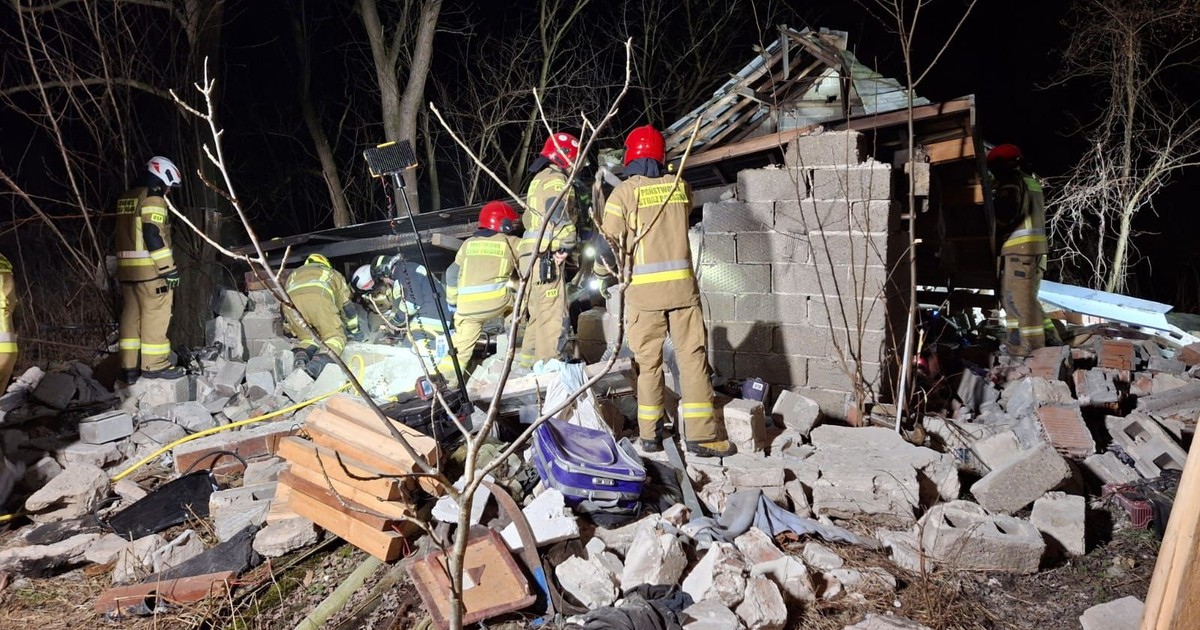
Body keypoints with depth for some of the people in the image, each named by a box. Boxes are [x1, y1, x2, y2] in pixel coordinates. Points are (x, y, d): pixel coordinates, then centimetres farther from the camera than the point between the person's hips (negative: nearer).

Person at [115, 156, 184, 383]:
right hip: (150, 268, -8)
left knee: (131, 315, 10)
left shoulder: (125, 200, 18)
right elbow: (153, 236, -19)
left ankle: (129, 367, 13)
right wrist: (170, 269, -17)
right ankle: (154, 364, 4)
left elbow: (128, 235, 18)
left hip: (127, 267, 9)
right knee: (155, 315, -1)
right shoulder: (153, 199, -10)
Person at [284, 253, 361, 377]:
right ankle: (317, 364, -25)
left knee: (308, 338, 17)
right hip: (318, 297, -3)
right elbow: (347, 305, 38)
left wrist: (291, 331, 58)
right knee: (335, 337, 4)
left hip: (291, 300, 3)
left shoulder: (293, 275, 46)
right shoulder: (333, 274, 40)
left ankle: (300, 356, -16)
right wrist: (354, 331, 50)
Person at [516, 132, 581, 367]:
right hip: (546, 256, -10)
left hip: (532, 254, 10)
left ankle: (529, 358, 26)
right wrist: (566, 245, -20)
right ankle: (548, 363, -11)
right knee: (554, 314, -10)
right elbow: (560, 214, -21)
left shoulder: (539, 180, 25)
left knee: (538, 311, 18)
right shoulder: (556, 179, -6)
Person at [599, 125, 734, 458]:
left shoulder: (624, 192, -3)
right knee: (692, 356, 4)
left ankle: (650, 434, 13)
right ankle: (701, 434, 3)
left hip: (643, 289, -1)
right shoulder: (680, 186, 6)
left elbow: (609, 240, 0)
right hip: (682, 284, 1)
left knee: (648, 362, 8)